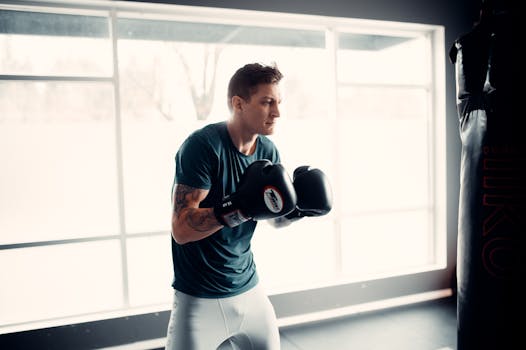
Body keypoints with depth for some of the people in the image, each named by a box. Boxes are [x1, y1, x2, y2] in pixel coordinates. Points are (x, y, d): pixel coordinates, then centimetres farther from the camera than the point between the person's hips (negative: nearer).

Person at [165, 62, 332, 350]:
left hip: (249, 289, 6)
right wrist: (239, 207, -35)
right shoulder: (203, 145, -20)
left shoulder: (268, 151, 0)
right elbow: (181, 230, -23)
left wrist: (296, 208, -9)